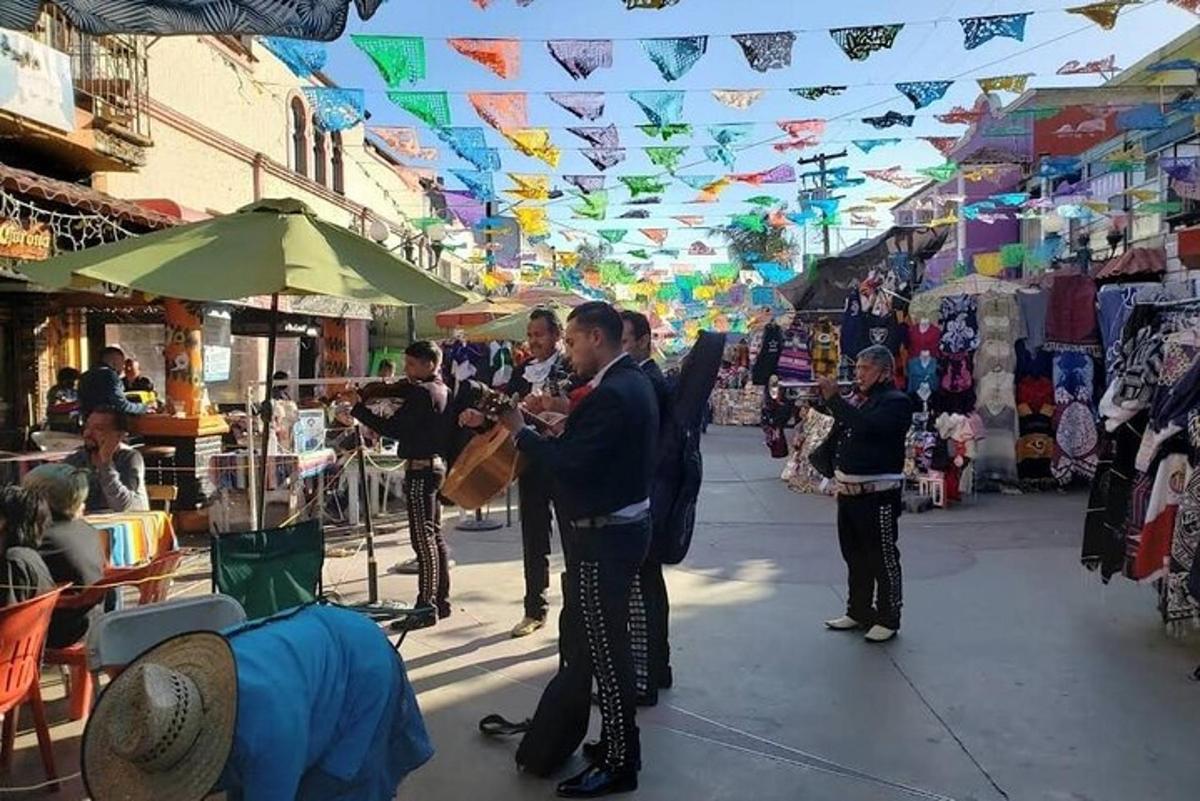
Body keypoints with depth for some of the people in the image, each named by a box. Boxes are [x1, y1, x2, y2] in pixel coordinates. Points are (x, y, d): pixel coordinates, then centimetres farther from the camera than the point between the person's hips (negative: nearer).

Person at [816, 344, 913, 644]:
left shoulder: (896, 402, -10)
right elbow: (838, 435, 18)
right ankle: (858, 612, 29)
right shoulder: (859, 401, 17)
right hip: (849, 492, 9)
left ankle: (888, 619, 12)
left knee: (883, 559, 1)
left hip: (878, 495, -9)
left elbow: (865, 426, -26)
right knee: (855, 557, 17)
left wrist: (834, 398, -23)